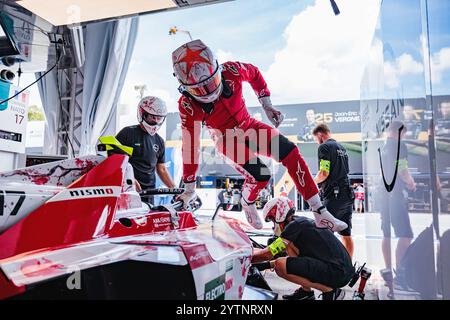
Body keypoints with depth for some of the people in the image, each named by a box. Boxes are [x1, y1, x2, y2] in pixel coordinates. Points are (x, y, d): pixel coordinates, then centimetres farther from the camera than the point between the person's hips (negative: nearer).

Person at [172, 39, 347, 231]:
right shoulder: (188, 105, -27)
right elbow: (190, 145, -18)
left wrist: (267, 105, -2)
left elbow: (254, 73, 0)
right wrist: (189, 188, -12)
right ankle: (247, 203, 17)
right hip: (227, 141, -3)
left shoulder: (230, 71, -25)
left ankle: (320, 213, -8)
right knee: (260, 176, -22)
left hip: (249, 127, 3)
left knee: (291, 152, -16)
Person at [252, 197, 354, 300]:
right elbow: (294, 256, 28)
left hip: (337, 273, -10)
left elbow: (267, 254, -10)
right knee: (290, 246, 13)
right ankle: (305, 291, 14)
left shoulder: (294, 226, -11)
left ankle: (329, 291, -7)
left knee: (280, 266, -17)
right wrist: (268, 264, 27)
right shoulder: (303, 221, 16)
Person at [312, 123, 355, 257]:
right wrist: (319, 182, 25)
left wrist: (312, 182, 2)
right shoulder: (342, 148, 20)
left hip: (333, 196, -9)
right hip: (347, 195, 9)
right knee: (346, 234, 11)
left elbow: (324, 173, -16)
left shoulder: (324, 147, -7)